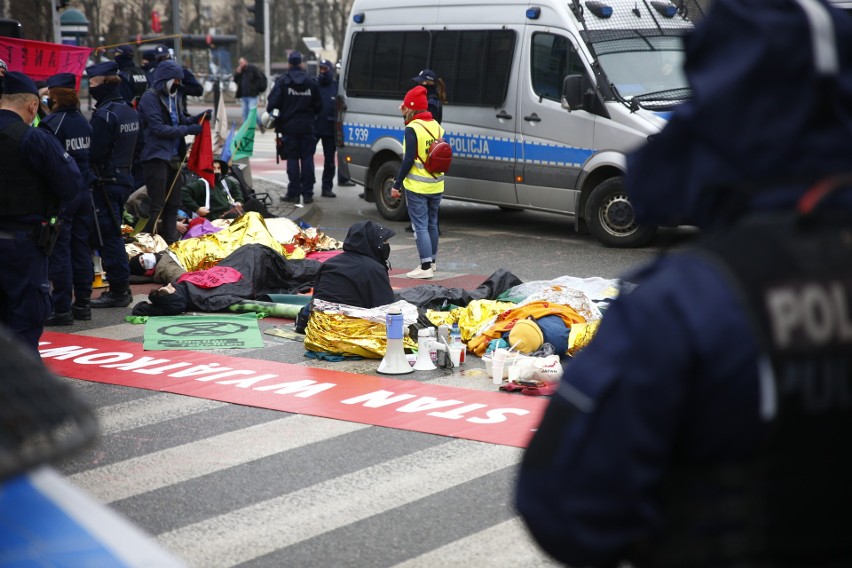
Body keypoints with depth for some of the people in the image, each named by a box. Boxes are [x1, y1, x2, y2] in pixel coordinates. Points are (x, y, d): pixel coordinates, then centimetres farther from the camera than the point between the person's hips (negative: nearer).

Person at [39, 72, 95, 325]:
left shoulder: (50, 123, -15)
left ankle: (62, 308, -1)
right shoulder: (83, 122, 6)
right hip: (83, 192, 7)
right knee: (80, 247, 12)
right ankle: (82, 303, 17)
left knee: (59, 250, -2)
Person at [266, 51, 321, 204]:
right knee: (307, 159, 5)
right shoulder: (311, 83, 3)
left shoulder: (282, 81, -6)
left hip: (289, 126, -2)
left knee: (292, 159, 2)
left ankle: (293, 193, 1)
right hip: (307, 127, 2)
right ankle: (307, 194, 3)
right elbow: (318, 105, 7)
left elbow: (273, 102, -12)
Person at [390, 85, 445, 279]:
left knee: (420, 225, -5)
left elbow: (409, 160, -17)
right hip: (436, 186, 7)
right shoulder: (436, 127, 7)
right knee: (432, 223, 18)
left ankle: (426, 266, -8)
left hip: (417, 187, -7)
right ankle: (432, 261, 28)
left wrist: (396, 185, -12)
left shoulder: (413, 129, -14)